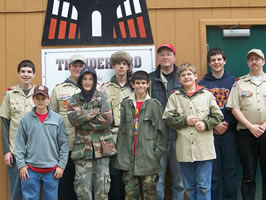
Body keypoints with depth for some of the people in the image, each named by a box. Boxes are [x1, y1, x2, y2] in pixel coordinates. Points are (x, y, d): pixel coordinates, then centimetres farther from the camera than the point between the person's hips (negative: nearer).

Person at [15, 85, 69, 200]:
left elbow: (63, 145, 3)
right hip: (30, 170, 0)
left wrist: (61, 165, -1)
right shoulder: (25, 119, 1)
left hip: (52, 171, 1)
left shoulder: (58, 119, 2)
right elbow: (20, 144, 3)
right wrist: (21, 165, -3)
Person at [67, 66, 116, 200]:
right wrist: (95, 111, -12)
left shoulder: (102, 97, 5)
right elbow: (73, 118, -10)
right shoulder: (75, 99, 9)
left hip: (102, 147, -1)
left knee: (102, 189, 4)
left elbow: (107, 119, -10)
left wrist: (83, 115, -9)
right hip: (82, 147, 1)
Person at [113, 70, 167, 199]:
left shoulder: (155, 104, 1)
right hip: (129, 156, 2)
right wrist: (120, 152, 0)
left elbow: (161, 129, -1)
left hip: (148, 156, -2)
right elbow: (121, 129, 8)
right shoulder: (126, 104, 9)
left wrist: (158, 151, -6)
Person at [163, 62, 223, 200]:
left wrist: (206, 124, -8)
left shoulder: (207, 95, 5)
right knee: (189, 186, 12)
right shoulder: (174, 97, 6)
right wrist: (185, 121, -7)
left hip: (204, 148, -1)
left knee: (203, 186, 2)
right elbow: (167, 118, 2)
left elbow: (218, 116, 7)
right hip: (184, 149, 1)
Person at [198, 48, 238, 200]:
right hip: (210, 133, 0)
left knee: (230, 170, 6)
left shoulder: (233, 82, 7)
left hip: (230, 132, 1)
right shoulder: (202, 84, 6)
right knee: (213, 171, 3)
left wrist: (228, 124, -9)